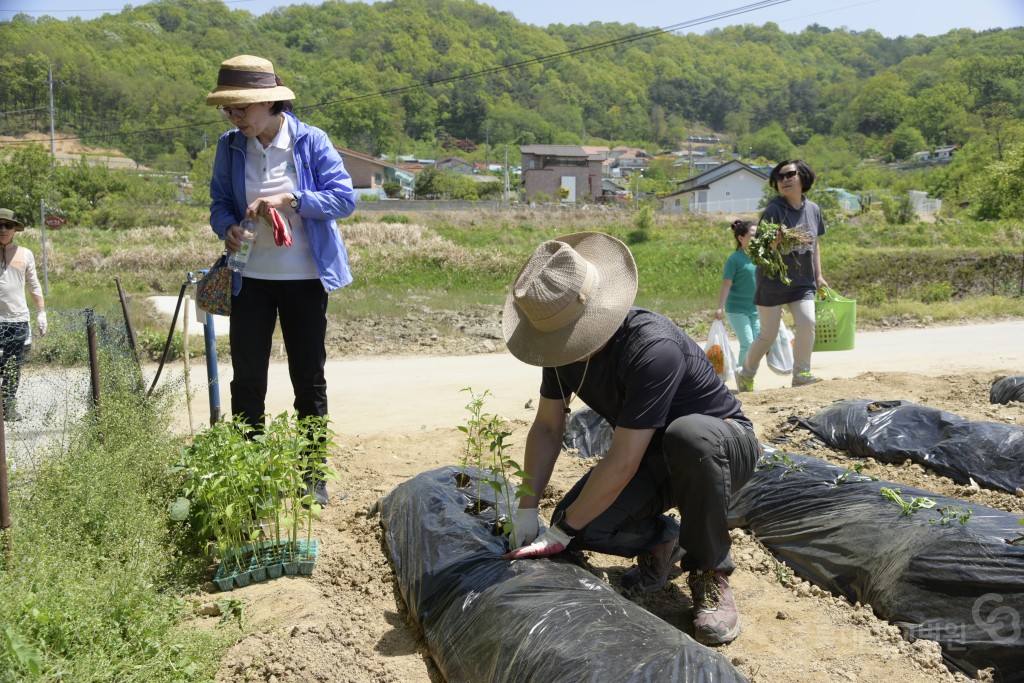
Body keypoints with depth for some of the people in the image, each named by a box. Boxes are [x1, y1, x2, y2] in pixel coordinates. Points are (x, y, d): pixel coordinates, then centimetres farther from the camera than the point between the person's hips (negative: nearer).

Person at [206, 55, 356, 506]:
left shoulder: (310, 142, -8)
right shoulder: (230, 147, 1)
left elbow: (344, 198, -12)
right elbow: (219, 202, 7)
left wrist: (289, 200, -24)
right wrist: (228, 228, -16)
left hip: (304, 278, -2)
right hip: (250, 279, 2)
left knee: (309, 380, 8)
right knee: (246, 382, 4)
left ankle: (314, 476, 21)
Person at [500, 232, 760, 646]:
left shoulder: (653, 348, -36)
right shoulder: (564, 345, -12)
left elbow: (622, 463, -34)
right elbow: (547, 428, -1)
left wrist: (561, 532, -25)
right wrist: (526, 510, -7)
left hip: (722, 445, -5)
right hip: (652, 459, 6)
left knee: (688, 435, -42)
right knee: (580, 524, -21)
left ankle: (710, 574, -19)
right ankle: (659, 541, 12)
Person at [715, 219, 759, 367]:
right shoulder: (735, 259, -10)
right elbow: (726, 284, -12)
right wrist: (720, 307, -17)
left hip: (756, 309, 6)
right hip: (737, 309, -6)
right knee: (747, 344, -11)